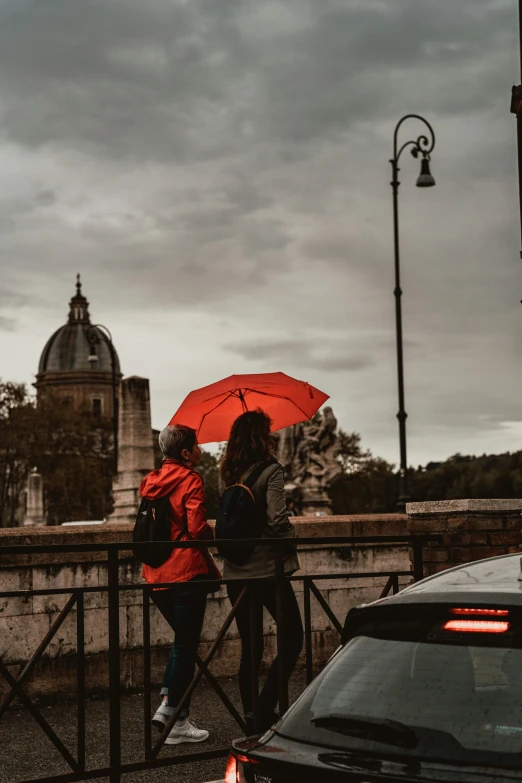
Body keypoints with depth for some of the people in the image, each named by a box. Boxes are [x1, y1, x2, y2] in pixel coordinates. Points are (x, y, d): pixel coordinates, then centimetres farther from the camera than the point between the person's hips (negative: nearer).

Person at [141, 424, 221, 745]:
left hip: (156, 576, 7)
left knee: (183, 640, 23)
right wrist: (215, 537, 1)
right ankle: (178, 723, 7)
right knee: (187, 646, 2)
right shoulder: (190, 480, -11)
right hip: (187, 573, -7)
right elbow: (198, 528, -18)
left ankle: (166, 705, 15)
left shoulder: (152, 481, 10)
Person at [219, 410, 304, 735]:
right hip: (268, 568, -6)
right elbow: (278, 520, -17)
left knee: (250, 647, 13)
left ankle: (252, 717, 16)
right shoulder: (270, 471, -11)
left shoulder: (226, 473, 6)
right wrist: (292, 539, 0)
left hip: (236, 571, 6)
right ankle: (266, 706, -7)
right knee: (293, 639, 6)